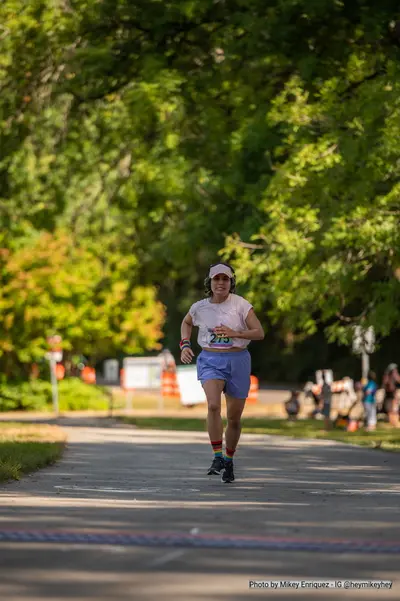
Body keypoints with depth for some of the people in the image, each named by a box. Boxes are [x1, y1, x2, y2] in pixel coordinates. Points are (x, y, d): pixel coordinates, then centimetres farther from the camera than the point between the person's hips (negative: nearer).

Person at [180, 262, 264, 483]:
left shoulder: (241, 305, -8)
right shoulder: (200, 307, 0)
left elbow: (259, 333, -11)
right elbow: (186, 322, 23)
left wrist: (234, 333, -24)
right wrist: (185, 345, 8)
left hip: (237, 361, 0)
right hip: (210, 361, 0)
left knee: (234, 417, 7)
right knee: (213, 405, -27)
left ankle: (229, 460, 29)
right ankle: (217, 457, -19)